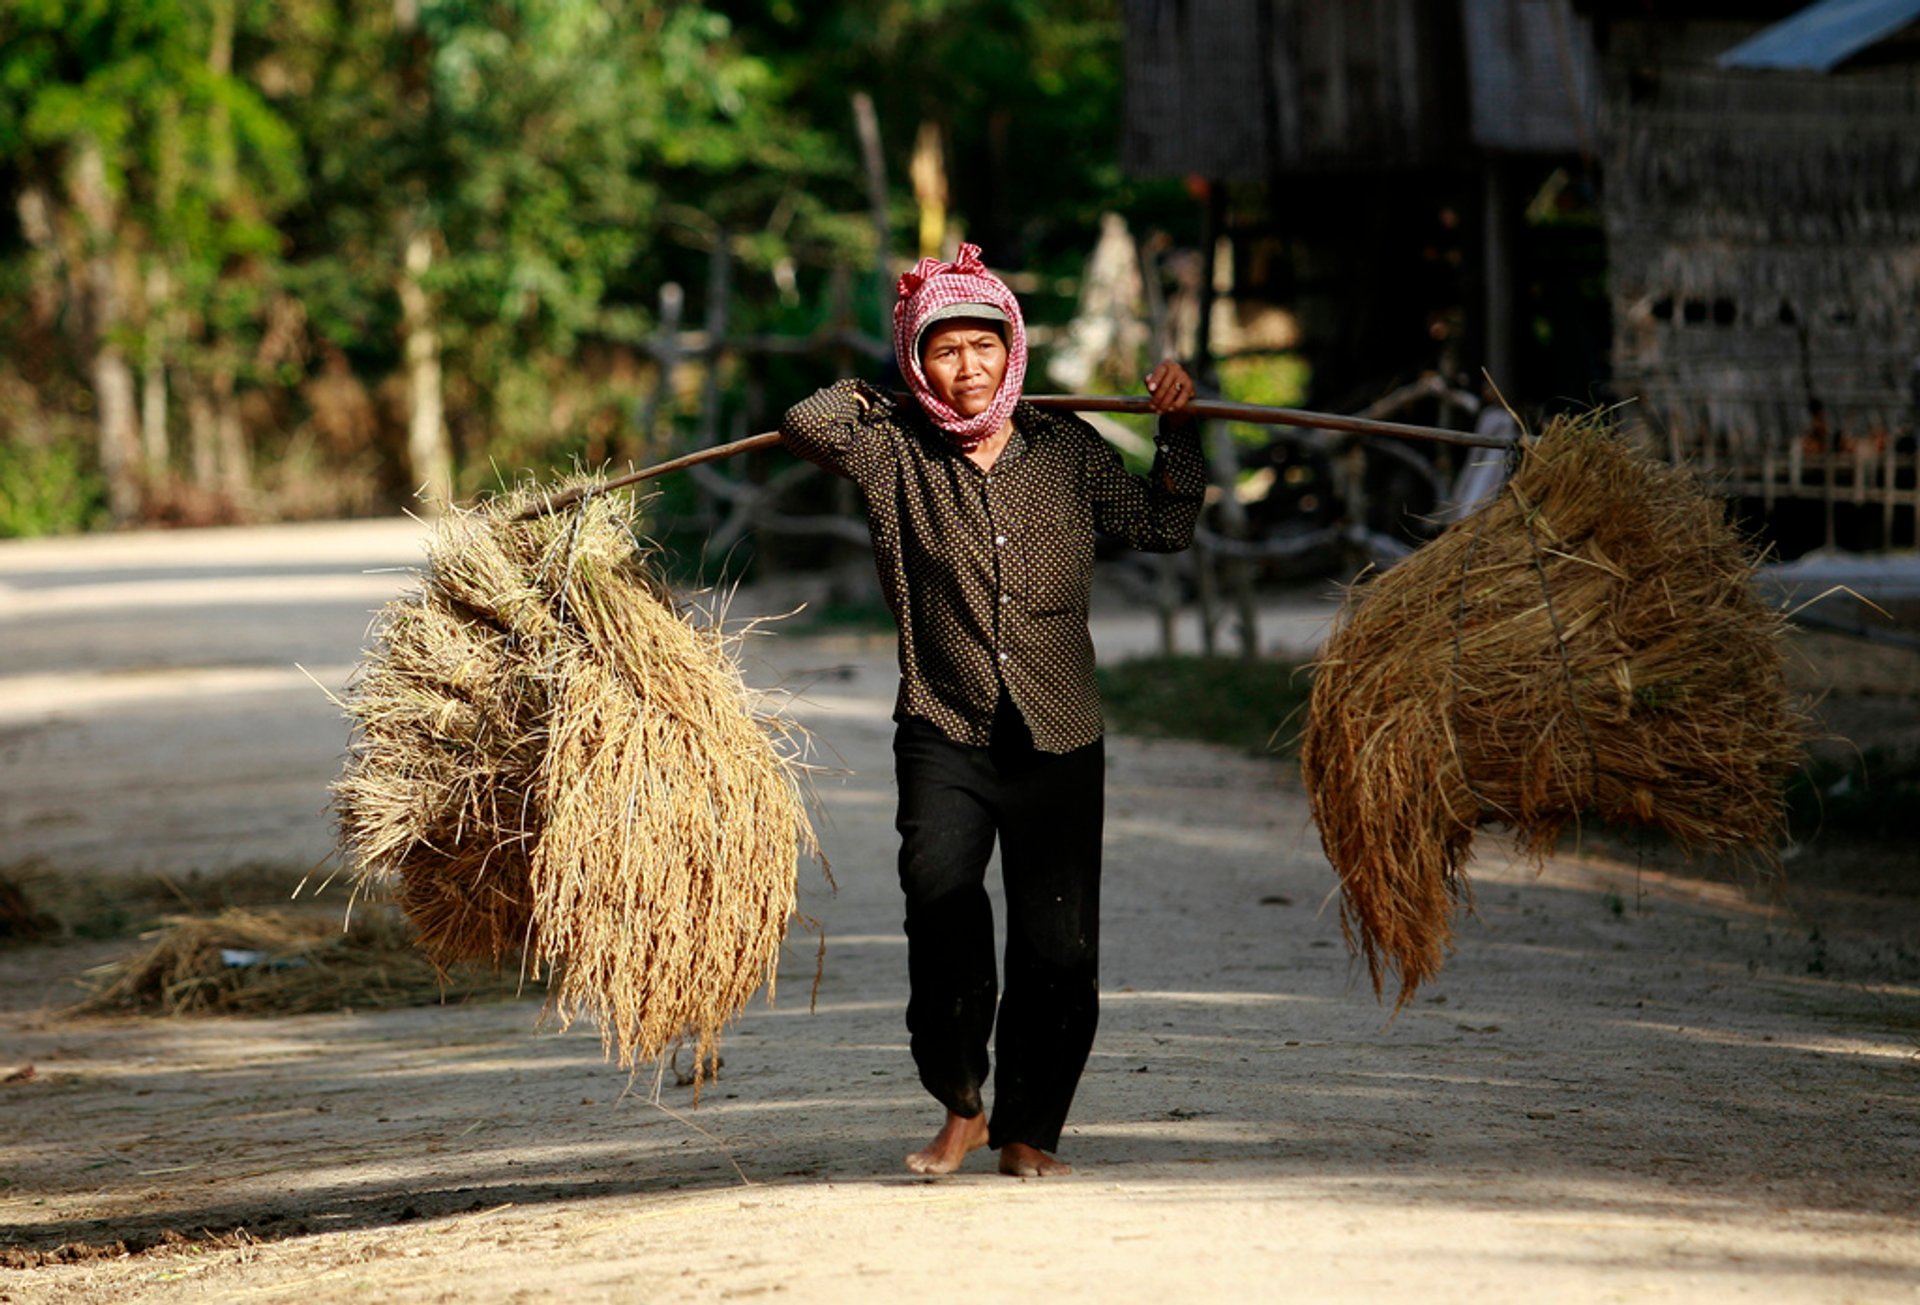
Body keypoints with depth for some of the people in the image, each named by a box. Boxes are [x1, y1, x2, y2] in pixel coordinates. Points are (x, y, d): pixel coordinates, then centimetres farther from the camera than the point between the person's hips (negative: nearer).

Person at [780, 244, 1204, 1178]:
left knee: (1057, 942, 0)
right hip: (943, 730, -2)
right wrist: (865, 397, 4)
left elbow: (1162, 527, 18)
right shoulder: (894, 454, 2)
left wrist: (1176, 430, 10)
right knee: (939, 889, -27)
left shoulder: (1065, 450, 9)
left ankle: (1027, 1130, 18)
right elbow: (807, 426, -15)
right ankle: (960, 1107, -12)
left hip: (1058, 738, 2)